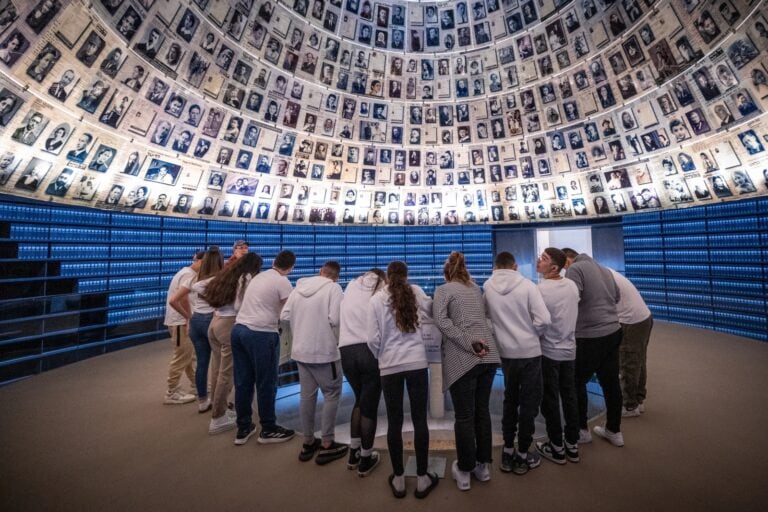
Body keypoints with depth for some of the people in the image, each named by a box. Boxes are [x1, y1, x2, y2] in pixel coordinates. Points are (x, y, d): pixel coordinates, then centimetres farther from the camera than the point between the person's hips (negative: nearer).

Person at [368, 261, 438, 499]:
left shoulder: (376, 300, -4)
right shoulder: (417, 293, -3)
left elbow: (373, 339, -5)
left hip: (390, 366, 0)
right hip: (417, 362, 1)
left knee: (394, 422, 12)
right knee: (420, 419, 12)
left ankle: (398, 479, 27)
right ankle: (422, 479, 25)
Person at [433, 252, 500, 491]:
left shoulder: (443, 289, 0)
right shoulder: (476, 288, 16)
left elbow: (441, 320, -15)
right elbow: (485, 317, 15)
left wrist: (469, 344, -16)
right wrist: (479, 341, 9)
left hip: (462, 359, -5)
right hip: (489, 356, 5)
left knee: (464, 416, 7)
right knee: (482, 411, 18)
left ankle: (464, 471, 22)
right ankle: (483, 466, 32)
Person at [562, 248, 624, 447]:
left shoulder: (575, 269, -10)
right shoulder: (604, 269, 14)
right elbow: (617, 297, 23)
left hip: (590, 337, -8)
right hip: (613, 332, 8)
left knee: (577, 383, 8)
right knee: (611, 383, 17)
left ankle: (581, 430, 20)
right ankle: (614, 430, 30)